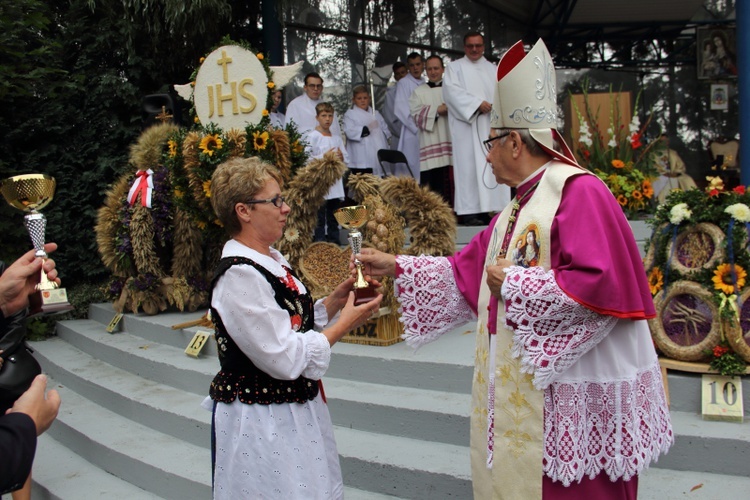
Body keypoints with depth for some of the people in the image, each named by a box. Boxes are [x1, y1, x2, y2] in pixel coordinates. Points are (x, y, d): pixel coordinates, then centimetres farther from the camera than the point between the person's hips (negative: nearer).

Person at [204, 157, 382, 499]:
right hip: (260, 425, -9)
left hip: (294, 411, 9)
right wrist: (346, 323, -16)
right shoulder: (239, 276, -24)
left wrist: (334, 300, -1)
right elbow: (285, 358, -25)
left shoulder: (271, 260, 6)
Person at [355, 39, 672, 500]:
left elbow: (598, 283, -26)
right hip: (524, 388, 9)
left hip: (574, 392, -9)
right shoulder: (520, 206, 14)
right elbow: (466, 270, 17)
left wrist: (516, 283, -16)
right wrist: (396, 267, 12)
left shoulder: (577, 191, -15)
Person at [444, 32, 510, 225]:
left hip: (491, 125, 4)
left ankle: (490, 207, -3)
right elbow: (452, 90, -5)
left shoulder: (493, 69, 23)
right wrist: (477, 104, -16)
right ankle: (470, 212, -13)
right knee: (470, 165, -11)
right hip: (467, 126, -4)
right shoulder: (454, 68, 12)